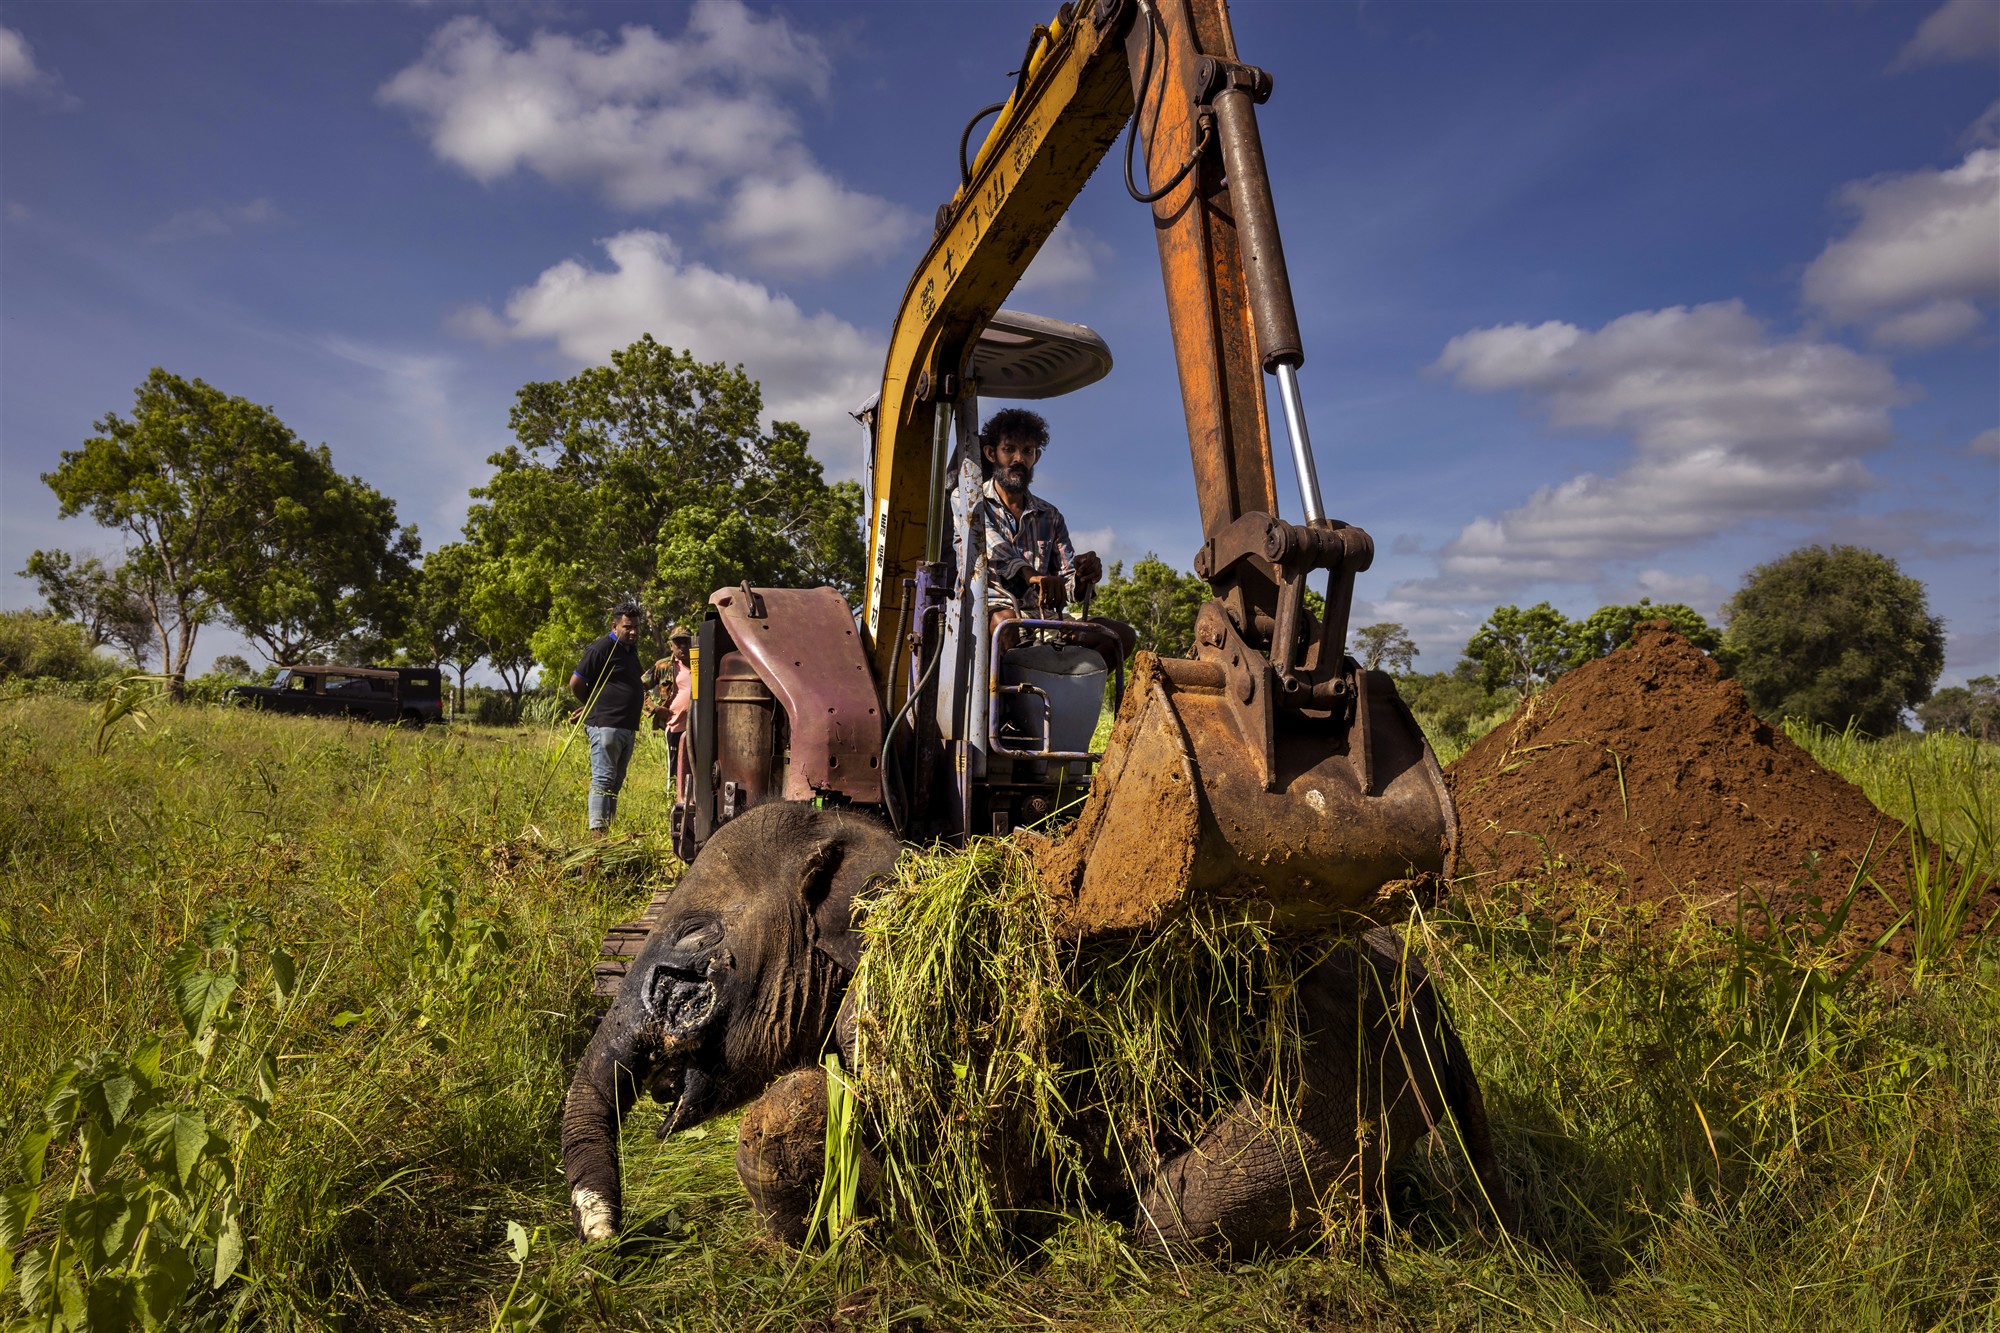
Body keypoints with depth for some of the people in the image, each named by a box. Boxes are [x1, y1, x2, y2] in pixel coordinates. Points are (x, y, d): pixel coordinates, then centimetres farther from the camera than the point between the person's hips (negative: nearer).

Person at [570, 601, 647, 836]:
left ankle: (608, 829, 17)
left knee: (616, 781, 12)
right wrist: (593, 707, 3)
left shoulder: (631, 649, 16)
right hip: (606, 726, -9)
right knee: (603, 779, -9)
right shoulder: (603, 648, -11)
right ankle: (597, 830, -8)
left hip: (627, 727, 9)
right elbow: (576, 683, -10)